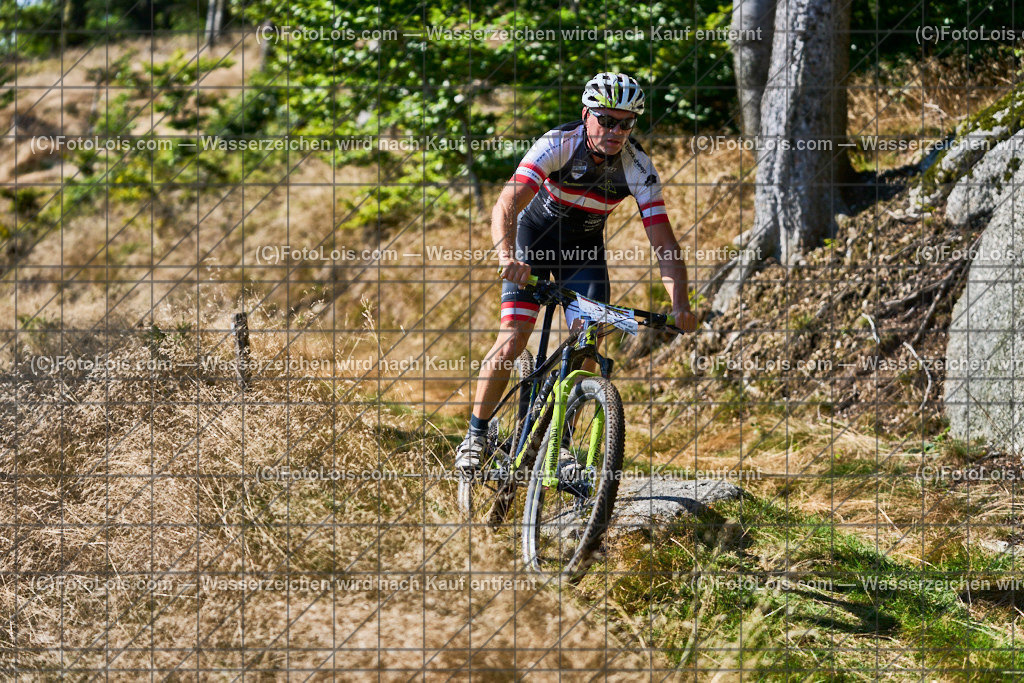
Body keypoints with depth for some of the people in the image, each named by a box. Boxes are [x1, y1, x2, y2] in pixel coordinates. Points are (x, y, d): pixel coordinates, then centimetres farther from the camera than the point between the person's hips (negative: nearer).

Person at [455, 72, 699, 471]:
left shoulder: (638, 168, -22)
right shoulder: (557, 146, -30)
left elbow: (662, 241, -25)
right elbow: (506, 206, -41)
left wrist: (680, 304, -39)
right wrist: (507, 256, -60)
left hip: (584, 248, 3)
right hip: (534, 238, -2)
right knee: (512, 342, -14)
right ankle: (476, 435, 3)